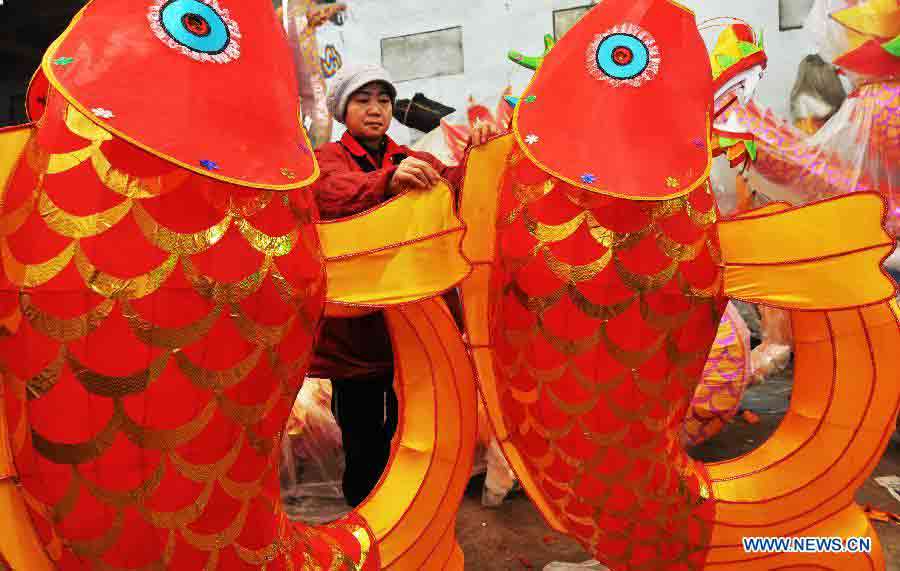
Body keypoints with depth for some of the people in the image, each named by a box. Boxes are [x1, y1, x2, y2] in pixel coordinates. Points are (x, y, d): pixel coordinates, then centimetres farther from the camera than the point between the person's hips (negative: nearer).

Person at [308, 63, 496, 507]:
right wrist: (388, 181, -39)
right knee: (364, 441, 3)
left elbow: (454, 186, -4)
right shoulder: (330, 157, 5)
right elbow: (332, 192, -20)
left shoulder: (414, 162, 16)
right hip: (355, 322, -3)